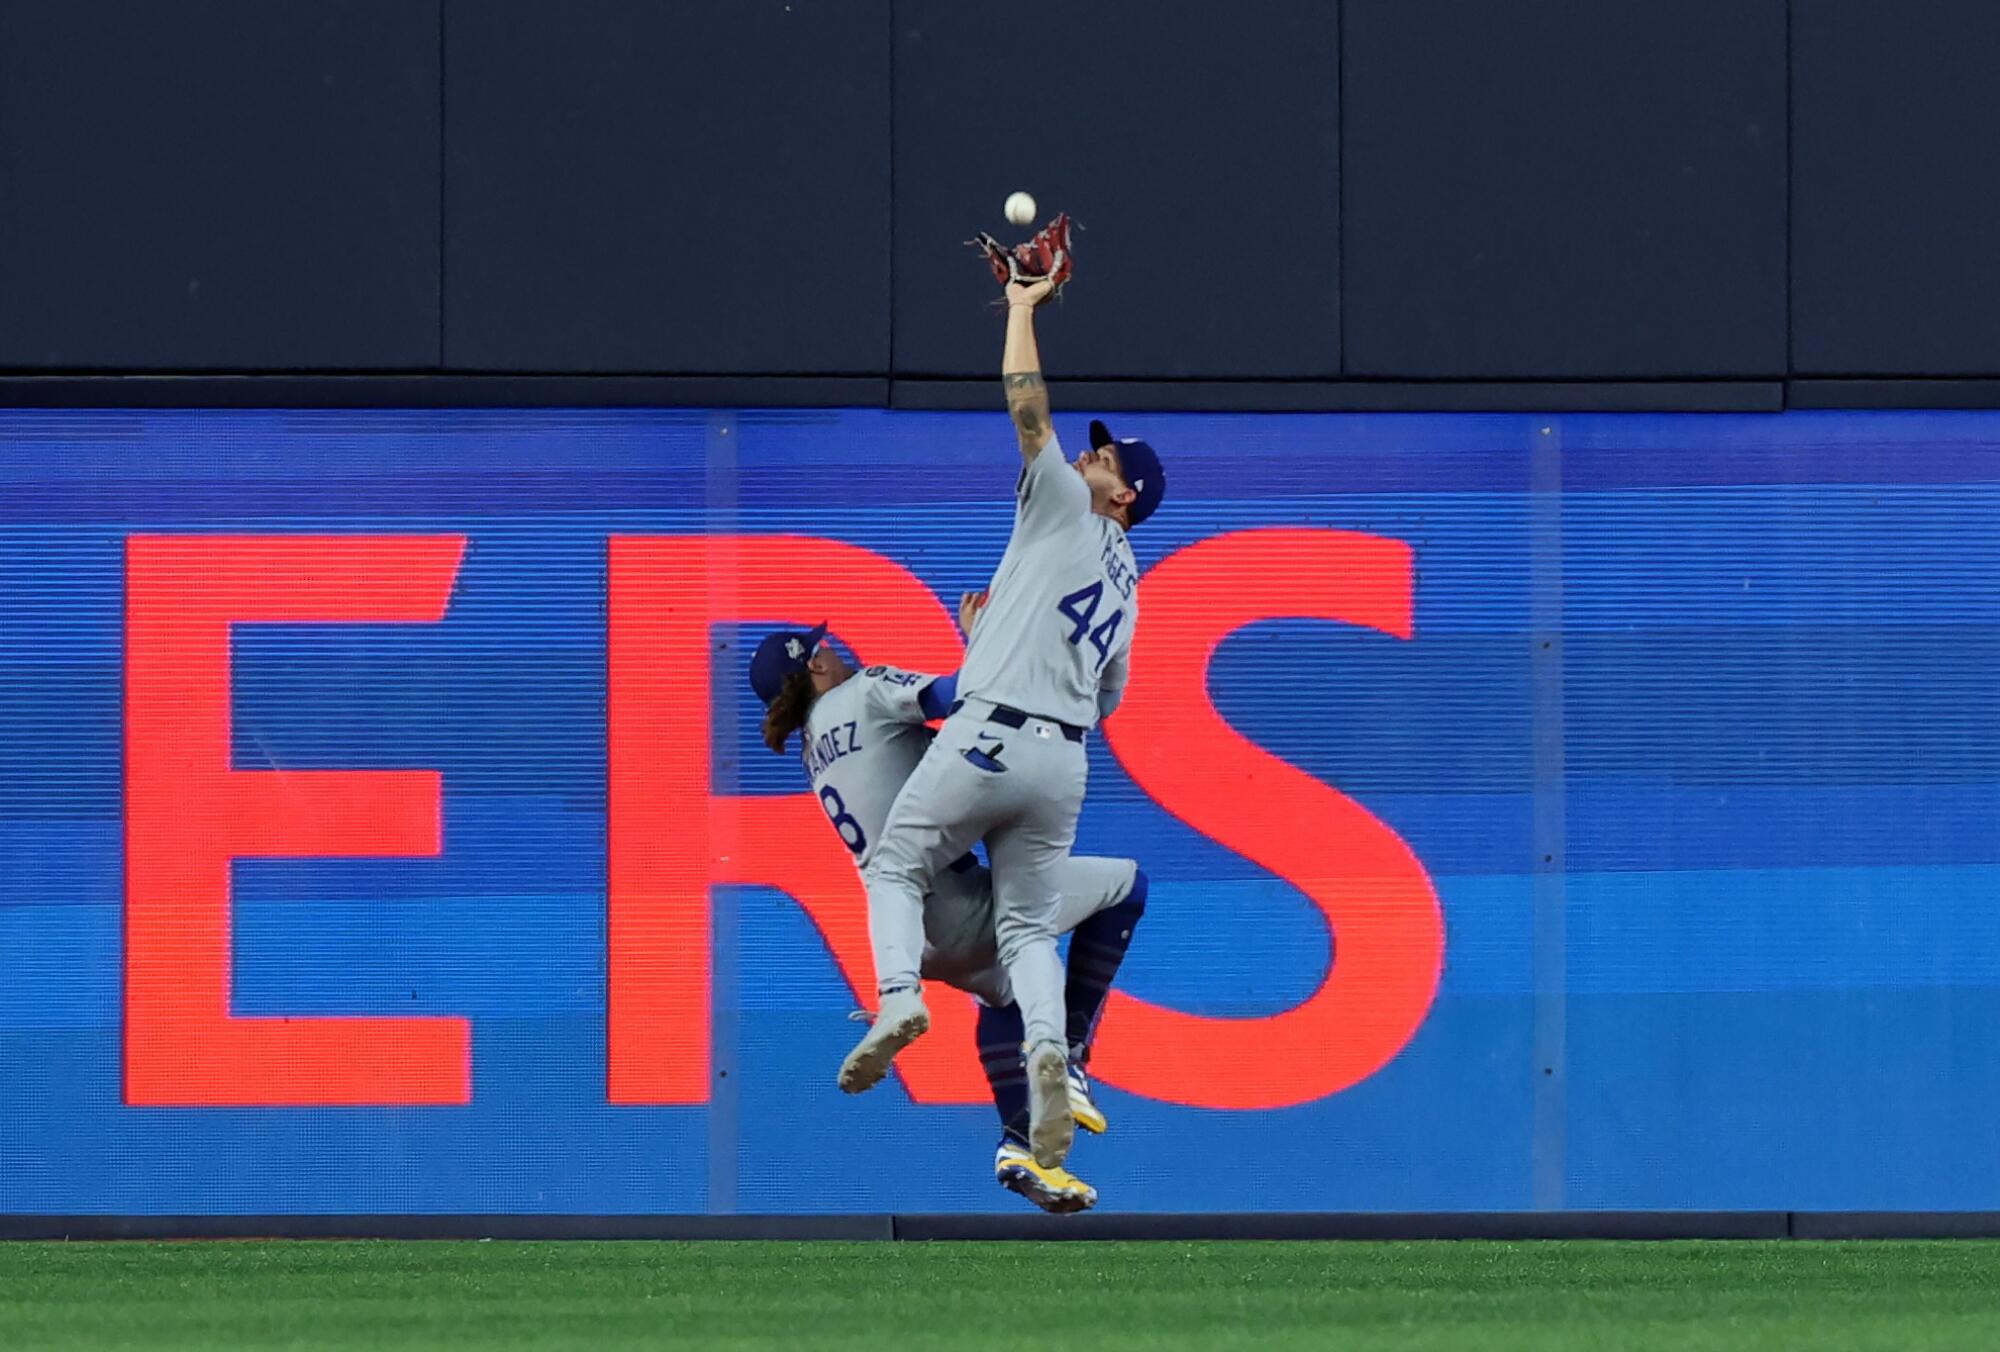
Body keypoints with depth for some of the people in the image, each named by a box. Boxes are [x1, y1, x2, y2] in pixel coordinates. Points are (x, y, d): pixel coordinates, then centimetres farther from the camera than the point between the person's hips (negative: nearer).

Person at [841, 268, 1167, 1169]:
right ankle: (1047, 1044, -20)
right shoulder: (1124, 583, 21)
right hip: (1066, 758, 7)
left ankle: (898, 995, -17)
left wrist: (1023, 306, 5)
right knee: (1027, 923, 8)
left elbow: (1027, 407, -6)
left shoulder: (1068, 511, -1)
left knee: (897, 865, 8)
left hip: (989, 737, -7)